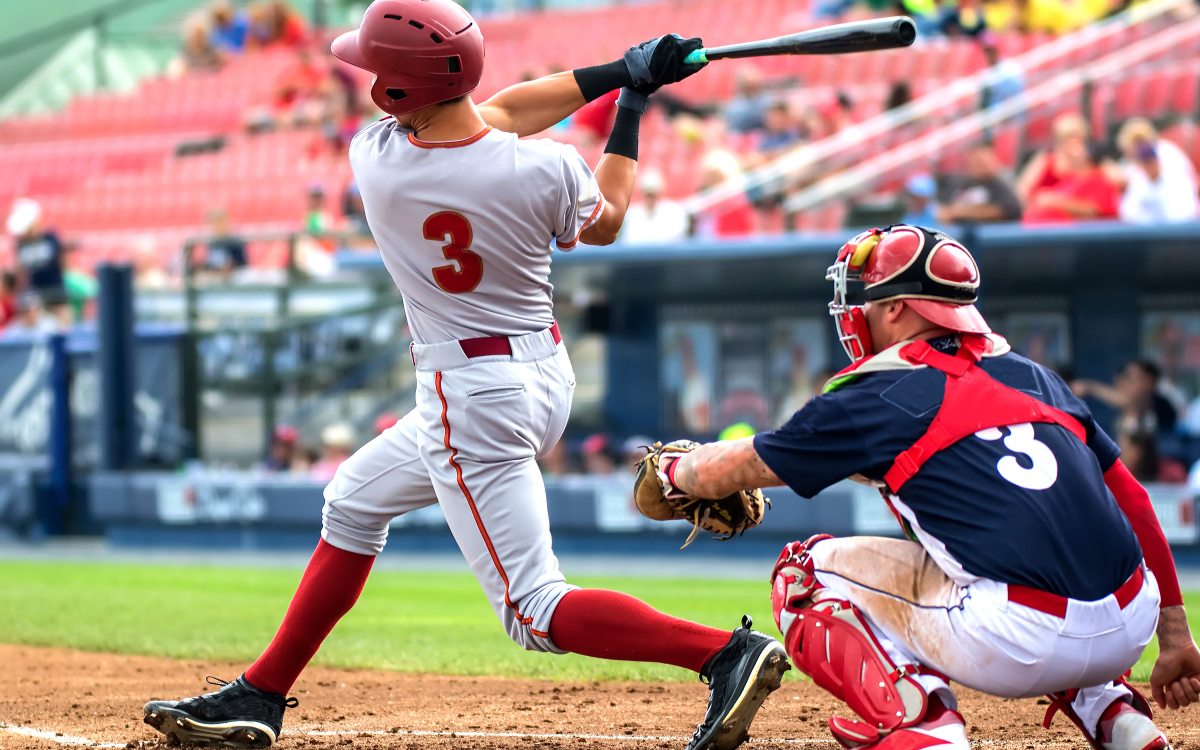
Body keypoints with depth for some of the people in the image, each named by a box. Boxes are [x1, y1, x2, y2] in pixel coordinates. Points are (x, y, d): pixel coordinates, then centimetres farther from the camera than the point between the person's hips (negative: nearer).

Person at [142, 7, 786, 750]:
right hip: (546, 376, 7)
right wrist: (630, 101, 17)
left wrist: (615, 74, 1)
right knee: (354, 501, 24)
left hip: (471, 401, -7)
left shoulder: (376, 158, -18)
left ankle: (729, 652, -22)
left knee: (536, 612, -4)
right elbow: (606, 221, 10)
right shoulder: (545, 171, -13)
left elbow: (488, 118, -1)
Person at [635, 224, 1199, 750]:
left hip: (1021, 645, -6)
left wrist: (672, 473, 39)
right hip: (1128, 634, 6)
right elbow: (1132, 501, 19)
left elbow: (734, 470, 17)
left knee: (806, 572, 13)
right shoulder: (1034, 377, 21)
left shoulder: (876, 398, 6)